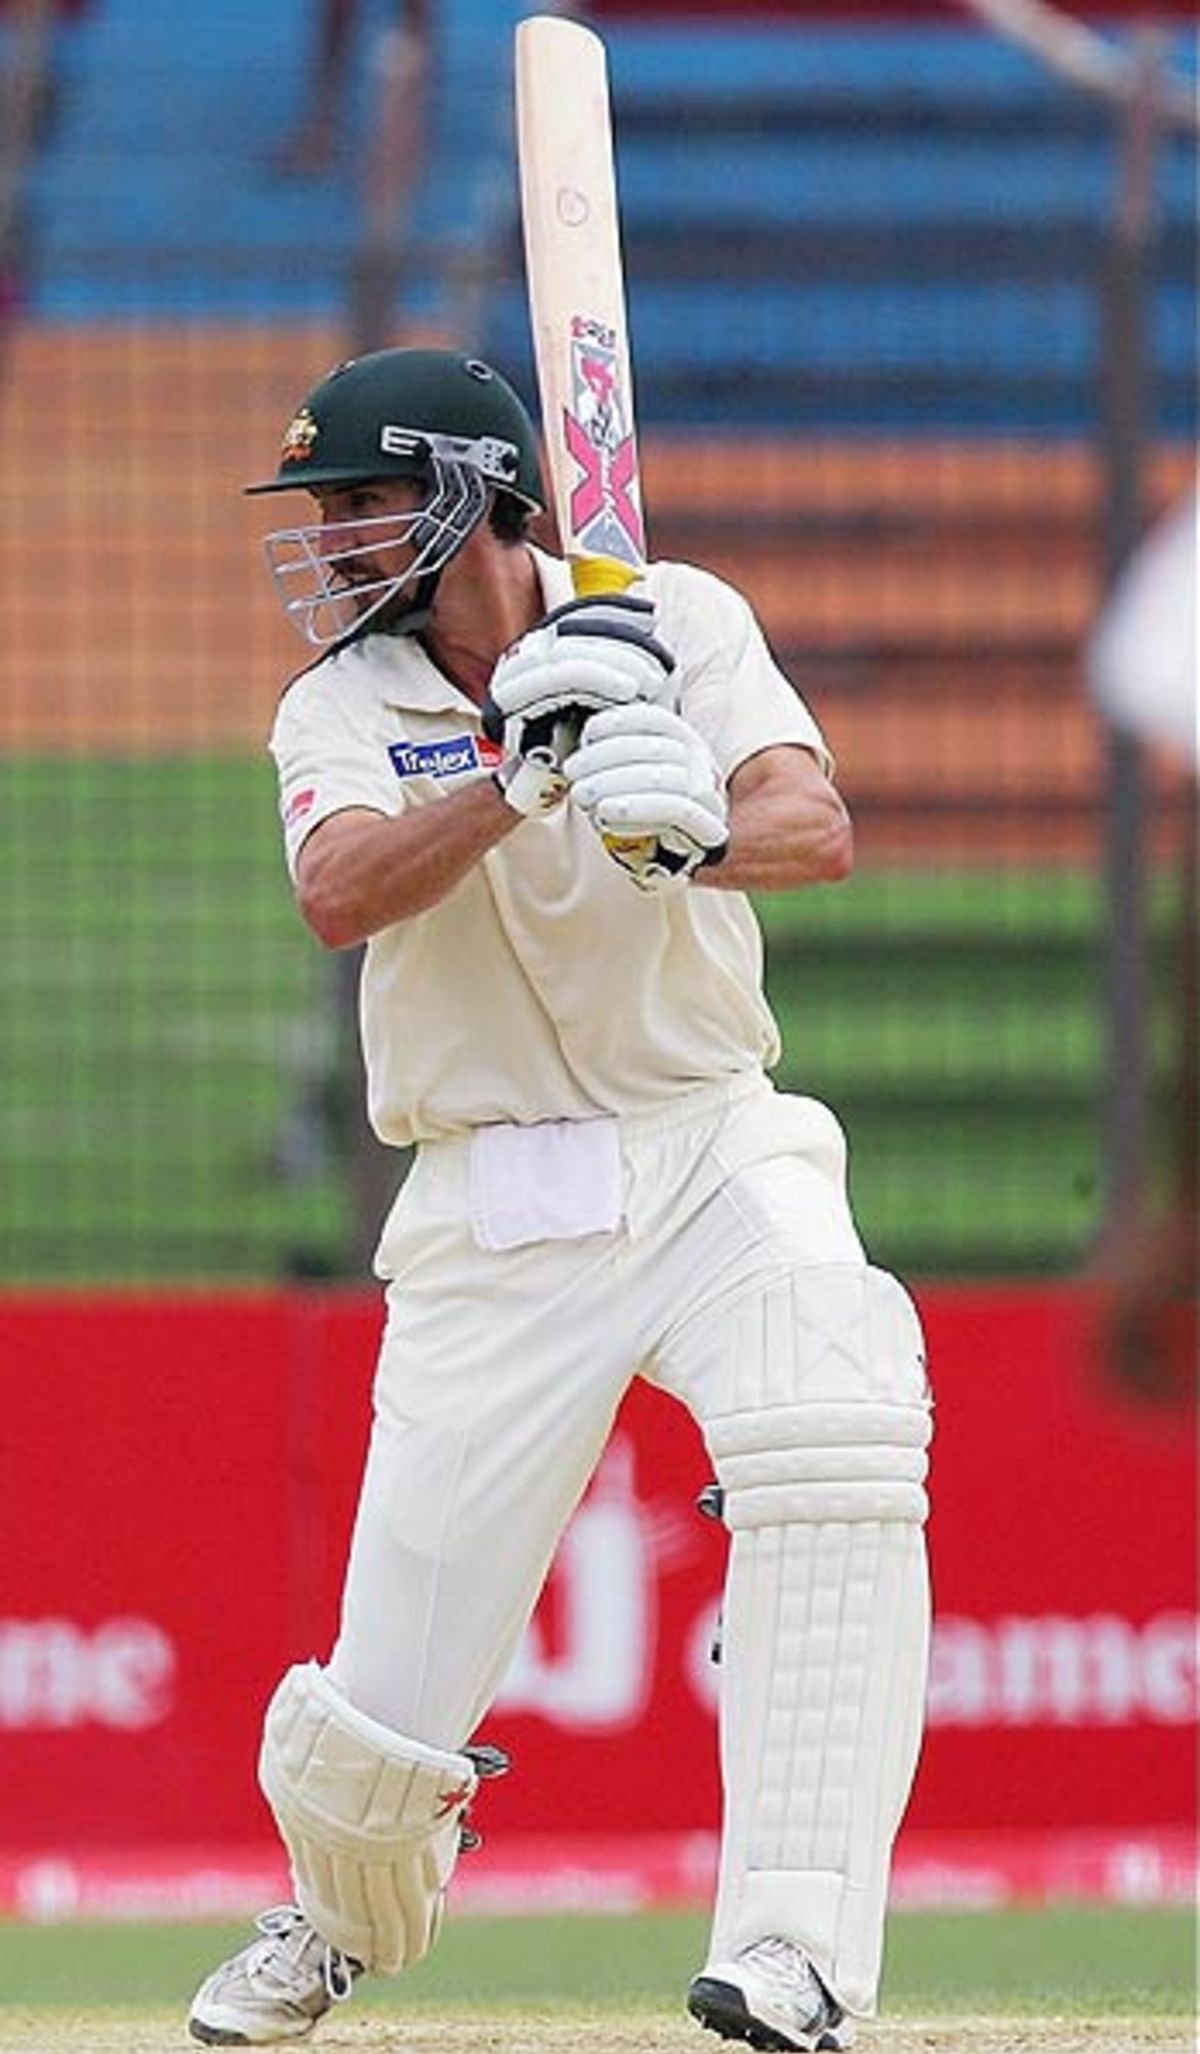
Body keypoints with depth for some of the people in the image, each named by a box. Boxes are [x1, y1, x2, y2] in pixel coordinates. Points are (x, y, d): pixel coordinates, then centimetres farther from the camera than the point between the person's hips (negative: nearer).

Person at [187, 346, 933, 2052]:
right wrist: (527, 770, -33)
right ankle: (345, 1917, 36)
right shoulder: (343, 707, 2)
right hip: (495, 1214, 1)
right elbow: (341, 894, -19)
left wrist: (688, 833, -37)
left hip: (717, 1156, -1)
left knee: (837, 1436, -33)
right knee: (389, 1705, -2)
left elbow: (817, 830, -15)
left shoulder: (679, 626, 1)